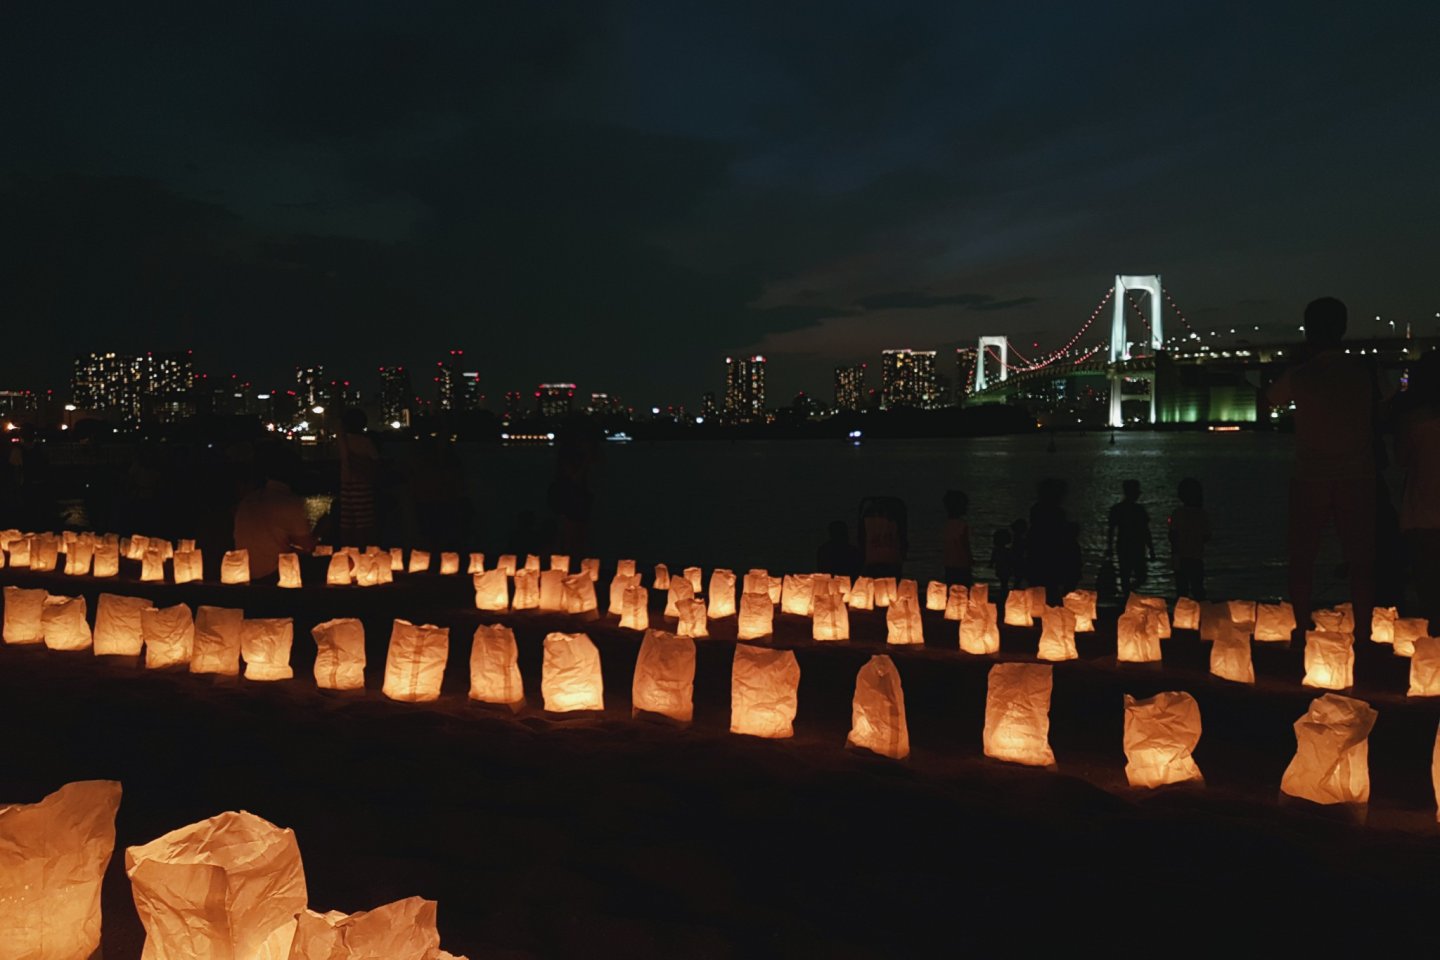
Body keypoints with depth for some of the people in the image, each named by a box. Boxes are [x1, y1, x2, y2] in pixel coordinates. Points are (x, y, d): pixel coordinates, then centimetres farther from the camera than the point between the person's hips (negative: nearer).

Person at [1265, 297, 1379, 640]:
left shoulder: (1299, 375, -7)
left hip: (1311, 480, -1)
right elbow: (1376, 416, 7)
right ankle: (1362, 633, 4)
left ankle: (1303, 631, 8)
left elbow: (1270, 399, 12)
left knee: (1302, 560, 9)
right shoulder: (1363, 370, -3)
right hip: (1358, 479, 1)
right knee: (1361, 560, 6)